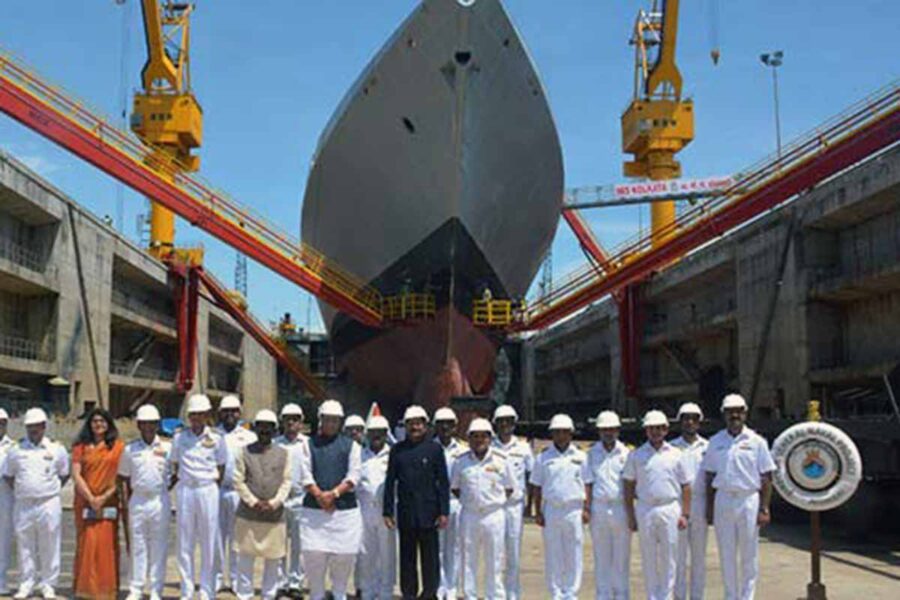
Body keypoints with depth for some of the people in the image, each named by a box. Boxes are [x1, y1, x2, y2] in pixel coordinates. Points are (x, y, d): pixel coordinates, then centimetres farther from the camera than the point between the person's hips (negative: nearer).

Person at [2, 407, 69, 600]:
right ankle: (26, 584, 16)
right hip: (23, 505, 2)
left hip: (49, 504, -2)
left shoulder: (56, 449, 3)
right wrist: (20, 491, 7)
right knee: (24, 546, 6)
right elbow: (8, 476, 16)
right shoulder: (16, 450, 6)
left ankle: (48, 585, 12)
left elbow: (65, 474, 12)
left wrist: (51, 490, 5)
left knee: (49, 546, 2)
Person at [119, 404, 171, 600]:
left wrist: (167, 488, -3)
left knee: (159, 547, 3)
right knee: (138, 546, 6)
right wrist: (129, 499, 4)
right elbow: (124, 478, 12)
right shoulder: (130, 450, 6)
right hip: (138, 501, 1)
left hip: (160, 501, -1)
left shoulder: (167, 448, 1)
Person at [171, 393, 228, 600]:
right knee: (184, 543, 4)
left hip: (208, 490, -1)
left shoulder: (216, 438, 1)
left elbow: (221, 467, 8)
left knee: (208, 543, 2)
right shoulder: (180, 437, 3)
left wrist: (213, 488, 3)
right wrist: (178, 478, 3)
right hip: (185, 490, 1)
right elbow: (174, 465, 13)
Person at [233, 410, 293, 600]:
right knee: (245, 558, 3)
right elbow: (238, 481, 0)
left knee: (273, 559, 6)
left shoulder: (283, 454, 7)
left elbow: (286, 482, 3)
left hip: (275, 515, 1)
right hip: (248, 514, -1)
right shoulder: (245, 452, 5)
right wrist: (253, 502, -10)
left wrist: (274, 502, -11)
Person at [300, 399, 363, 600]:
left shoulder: (351, 445, 10)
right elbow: (306, 474, 1)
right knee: (313, 553, -5)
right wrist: (319, 495, -13)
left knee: (344, 554, 1)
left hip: (345, 509, 0)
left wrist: (334, 493, -13)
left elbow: (353, 477, 1)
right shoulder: (310, 444, 10)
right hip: (314, 508, 0)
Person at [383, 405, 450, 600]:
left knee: (430, 556, 3)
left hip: (428, 513, -1)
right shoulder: (397, 450, 7)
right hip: (405, 513, 2)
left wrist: (444, 512, -4)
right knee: (407, 557, 7)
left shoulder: (434, 449, 2)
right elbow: (390, 482, 7)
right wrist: (388, 512, 1)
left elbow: (443, 482, 1)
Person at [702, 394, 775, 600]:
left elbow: (766, 478, 0)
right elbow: (709, 477, 10)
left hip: (749, 500, -2)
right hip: (723, 500, 2)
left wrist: (764, 509, -6)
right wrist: (709, 508, 5)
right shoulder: (715, 442, 7)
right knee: (726, 554, 8)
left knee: (749, 555, 4)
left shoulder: (757, 442, 1)